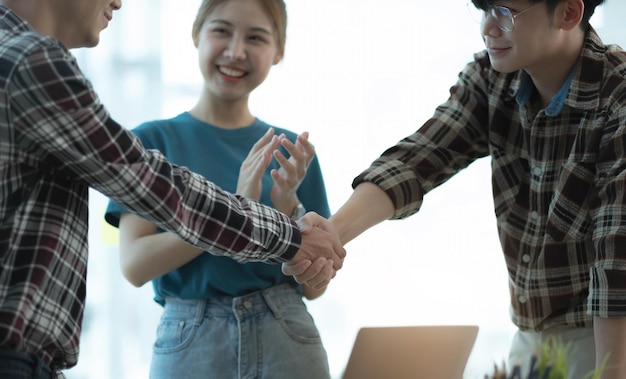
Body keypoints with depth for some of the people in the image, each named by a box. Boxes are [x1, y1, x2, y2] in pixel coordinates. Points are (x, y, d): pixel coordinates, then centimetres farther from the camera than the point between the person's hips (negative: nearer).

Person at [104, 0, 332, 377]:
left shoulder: (290, 152, 6)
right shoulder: (151, 140, 0)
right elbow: (135, 264, -10)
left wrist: (288, 207, -12)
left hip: (286, 339, 2)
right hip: (188, 344, -2)